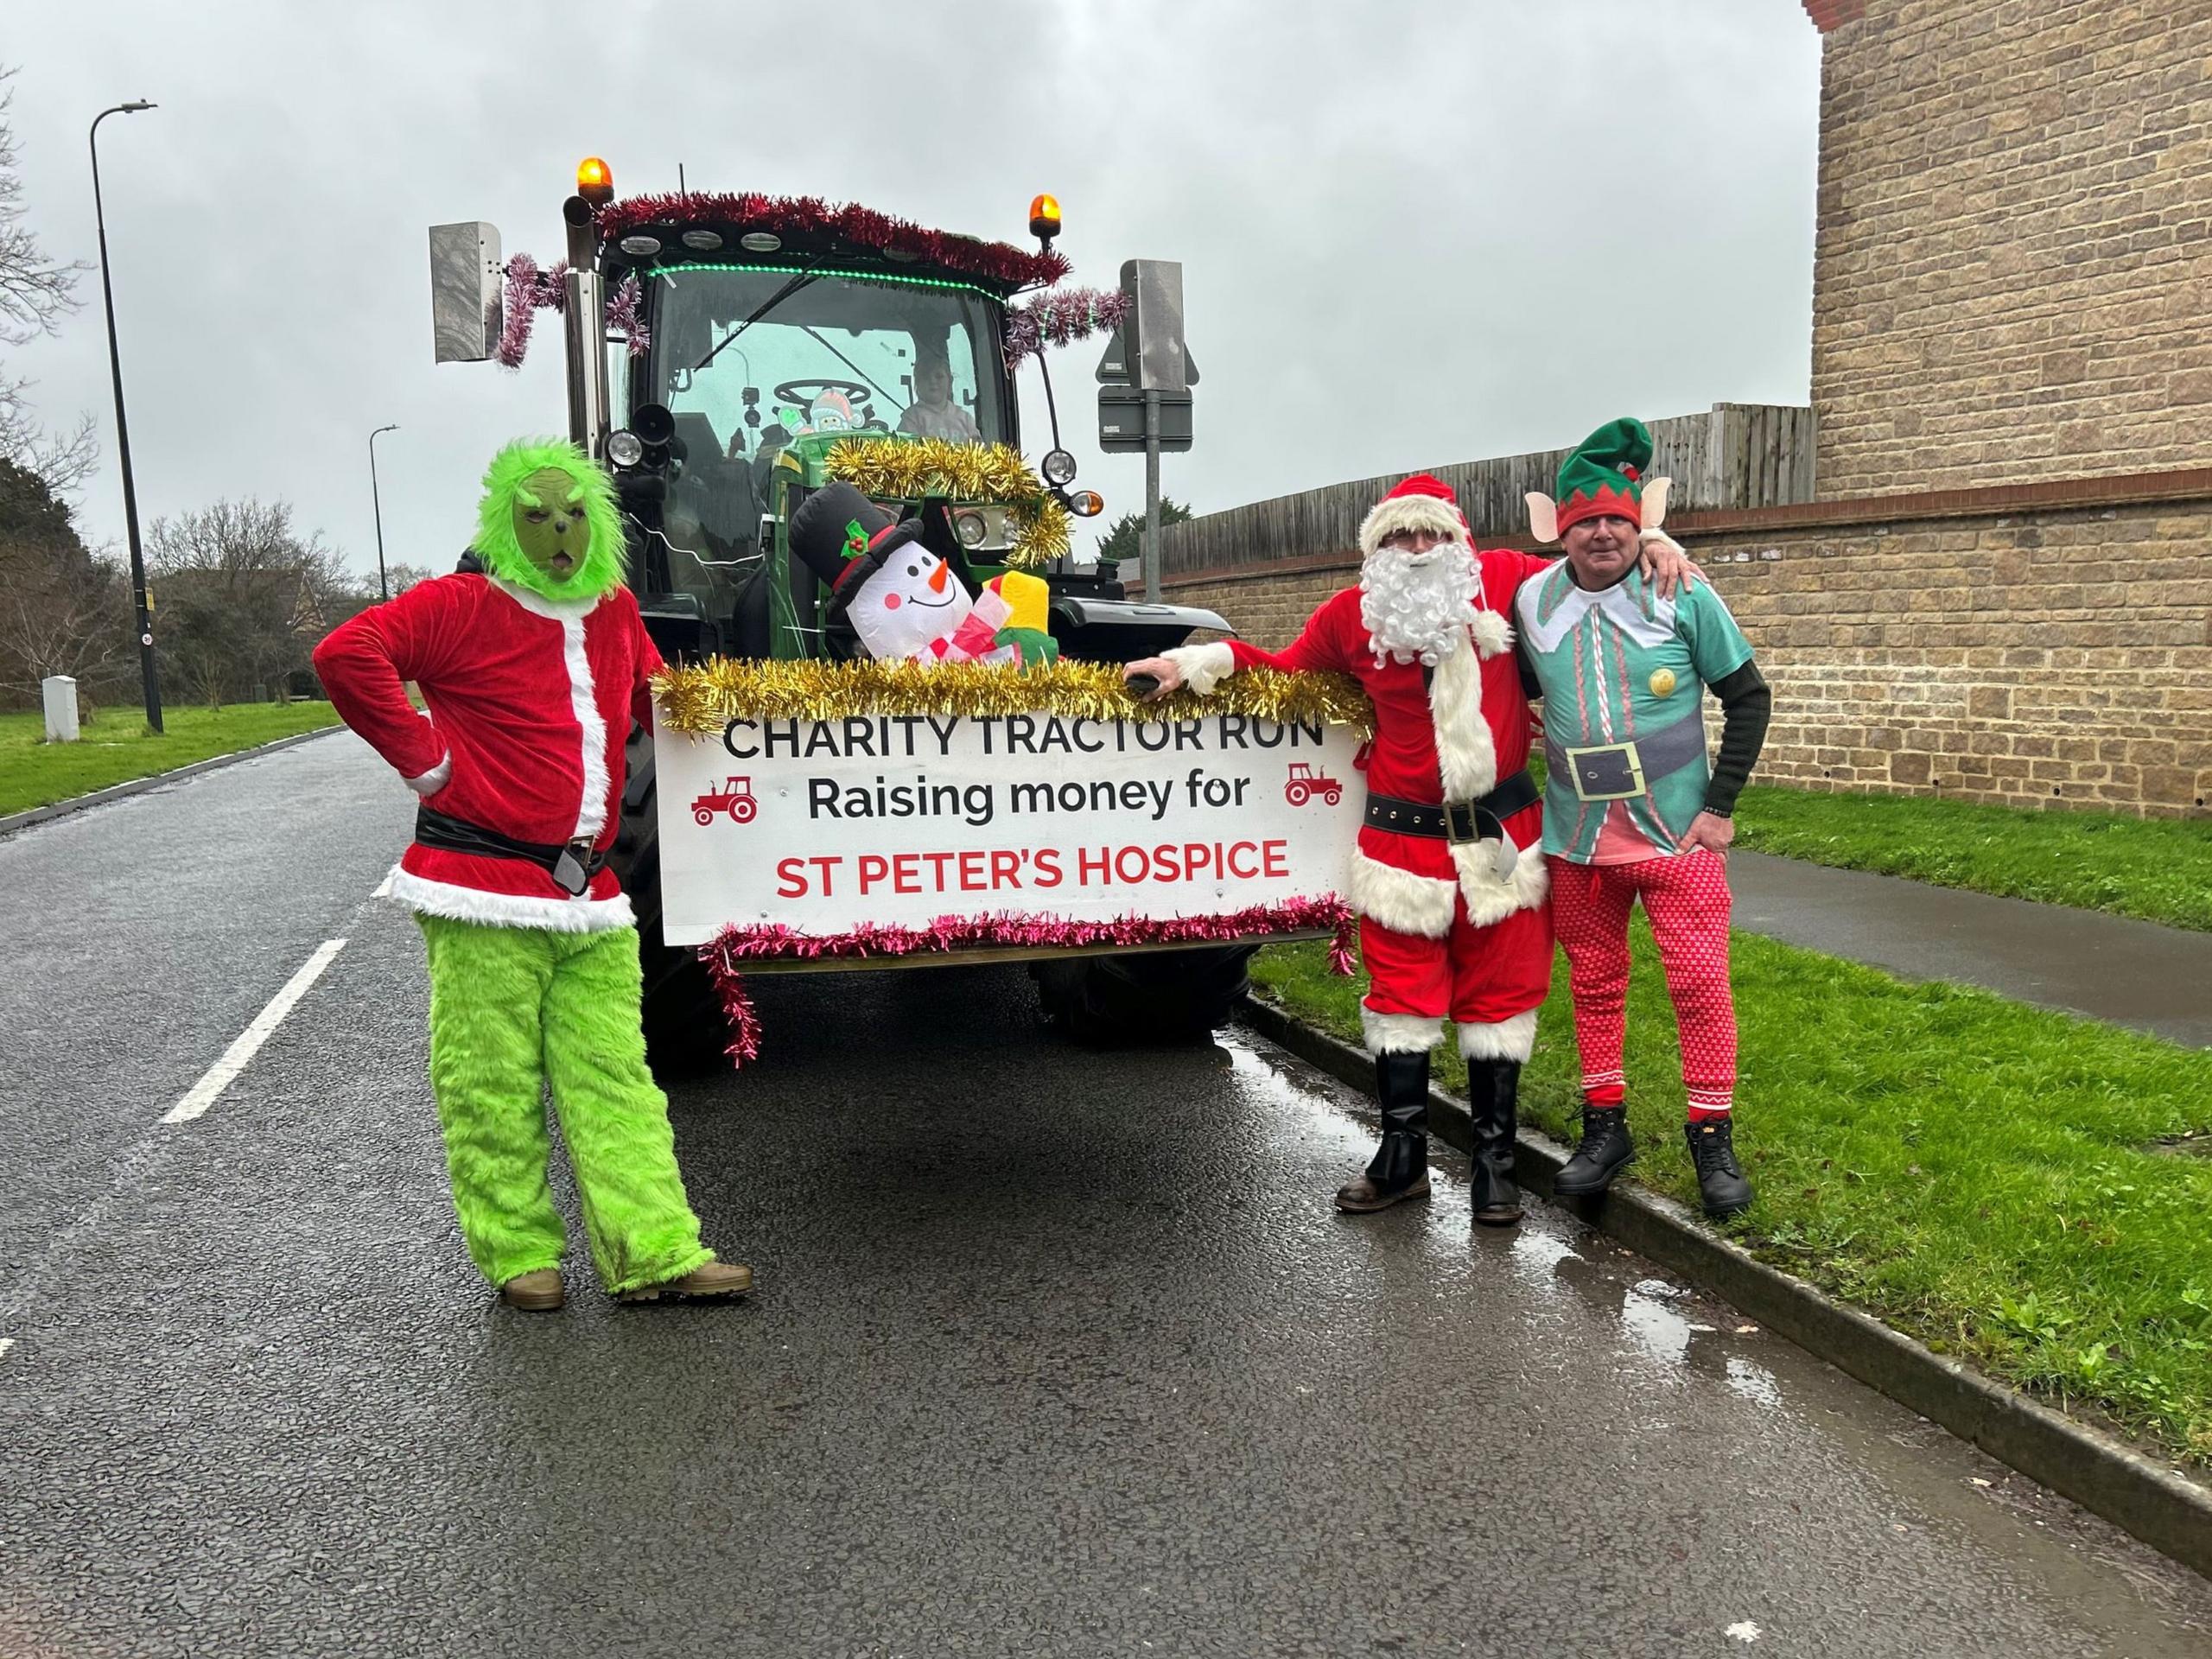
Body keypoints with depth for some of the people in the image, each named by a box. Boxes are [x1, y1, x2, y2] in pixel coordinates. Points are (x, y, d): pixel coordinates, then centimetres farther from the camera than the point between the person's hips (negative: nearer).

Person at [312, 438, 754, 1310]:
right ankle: (519, 1254, 14)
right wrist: (425, 760, -14)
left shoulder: (615, 614, 16)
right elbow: (347, 653, -15)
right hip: (487, 888, -5)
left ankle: (654, 1252, 6)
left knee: (614, 1078, 4)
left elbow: (656, 698, 34)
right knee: (493, 1084, 1)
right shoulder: (462, 606, -4)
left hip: (589, 893, 6)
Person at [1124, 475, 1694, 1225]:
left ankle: (1494, 1160, 22)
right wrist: (1197, 662, 3)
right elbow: (1286, 667, 12)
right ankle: (1402, 1156, 22)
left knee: (1497, 996, 8)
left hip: (1500, 832, 1)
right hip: (1403, 837, 0)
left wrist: (1650, 547, 1)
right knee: (1403, 995, 6)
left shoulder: (1502, 580, -1)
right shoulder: (1350, 614, -1)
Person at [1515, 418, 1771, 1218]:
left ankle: (1713, 1137, 14)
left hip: (1677, 833, -2)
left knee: (1699, 984, -2)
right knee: (1594, 985, 12)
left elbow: (1748, 697, -1)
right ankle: (1604, 1125, 26)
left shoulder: (1683, 595, -7)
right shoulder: (1531, 602, 0)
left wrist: (1720, 806, -6)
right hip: (1577, 840, 3)